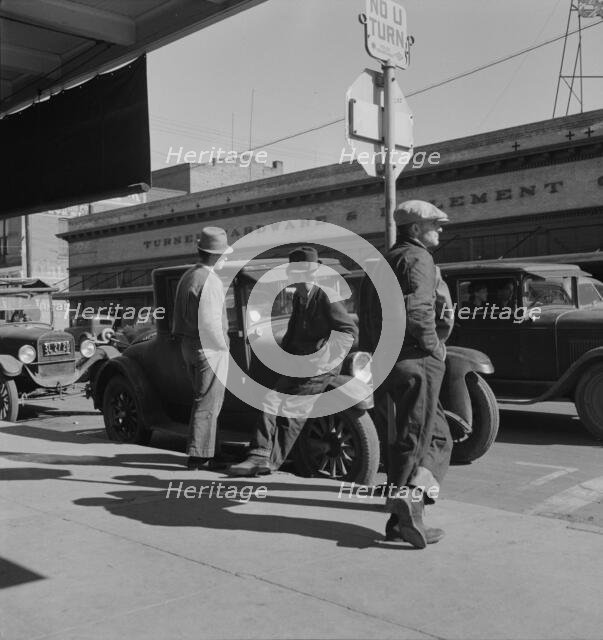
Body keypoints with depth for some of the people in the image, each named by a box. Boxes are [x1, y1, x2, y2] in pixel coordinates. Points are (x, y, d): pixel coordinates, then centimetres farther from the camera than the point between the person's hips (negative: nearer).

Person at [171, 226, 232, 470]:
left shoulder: (187, 276, 10)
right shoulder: (210, 282, -19)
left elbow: (181, 316, 13)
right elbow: (210, 323, -24)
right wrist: (223, 346, -12)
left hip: (188, 346, 9)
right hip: (210, 349, -9)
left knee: (205, 401, 17)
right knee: (208, 404, 0)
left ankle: (203, 453, 23)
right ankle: (197, 457, 6)